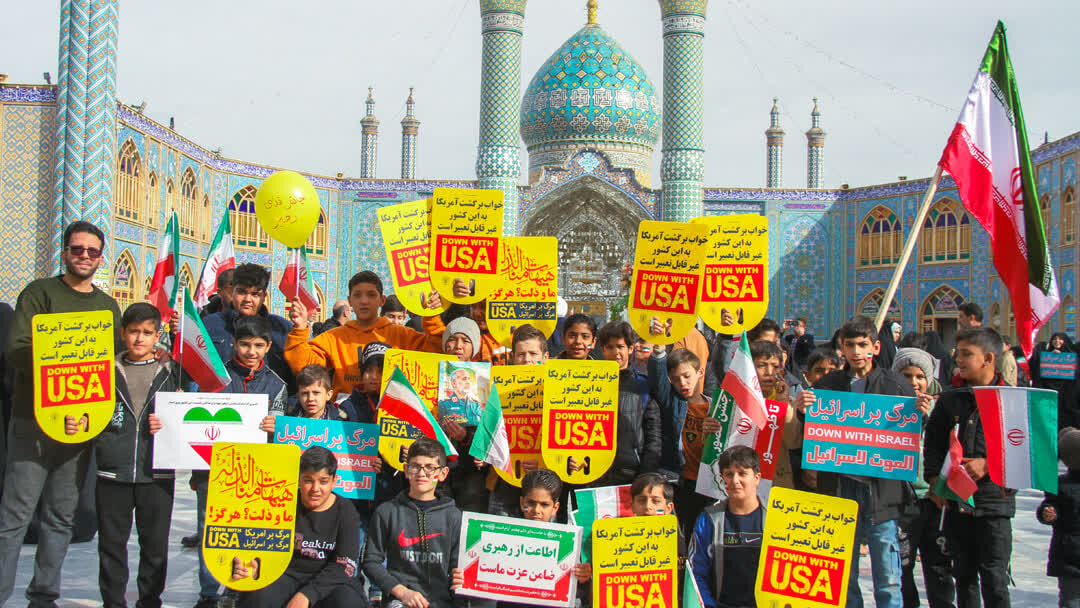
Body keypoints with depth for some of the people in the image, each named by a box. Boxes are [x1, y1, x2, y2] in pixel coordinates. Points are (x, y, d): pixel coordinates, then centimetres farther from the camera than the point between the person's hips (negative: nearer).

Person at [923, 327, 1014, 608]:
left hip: (994, 500, -4)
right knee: (963, 575, 12)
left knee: (994, 577, -3)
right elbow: (932, 444, 12)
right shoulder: (949, 400, 9)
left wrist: (989, 465, -15)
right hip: (956, 500, 4)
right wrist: (934, 479, -1)